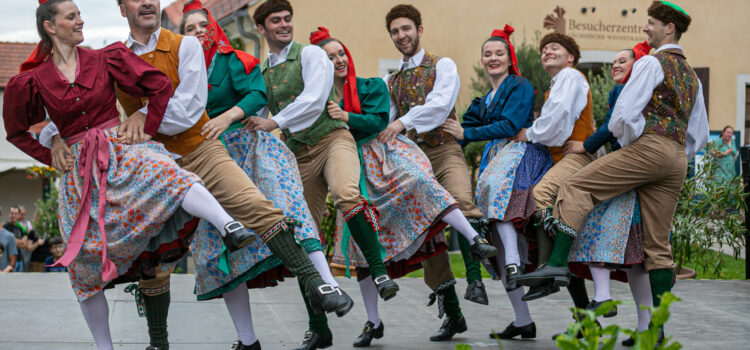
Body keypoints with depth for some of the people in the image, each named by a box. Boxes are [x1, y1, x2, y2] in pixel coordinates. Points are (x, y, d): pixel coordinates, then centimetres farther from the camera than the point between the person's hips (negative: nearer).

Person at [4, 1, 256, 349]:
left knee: (165, 173, -36)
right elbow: (17, 132, 18)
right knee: (86, 261, 1)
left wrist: (146, 128, -1)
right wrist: (52, 156, 7)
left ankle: (230, 226, -57)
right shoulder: (31, 82, 4)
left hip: (120, 148, -1)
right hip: (80, 170, 2)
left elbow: (160, 85, 3)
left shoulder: (106, 59, 3)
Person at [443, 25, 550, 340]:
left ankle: (513, 263, -48)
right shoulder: (486, 99, 25)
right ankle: (522, 321, 1)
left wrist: (466, 133, -10)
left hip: (522, 153, -7)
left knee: (496, 183, -40)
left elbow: (510, 125, -11)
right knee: (498, 242, -1)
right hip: (496, 158, 7)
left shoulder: (519, 87, 1)